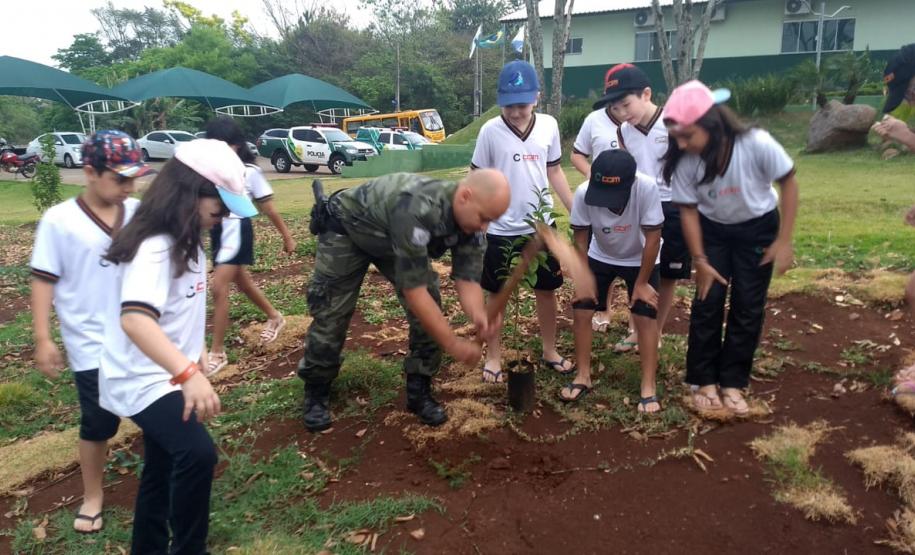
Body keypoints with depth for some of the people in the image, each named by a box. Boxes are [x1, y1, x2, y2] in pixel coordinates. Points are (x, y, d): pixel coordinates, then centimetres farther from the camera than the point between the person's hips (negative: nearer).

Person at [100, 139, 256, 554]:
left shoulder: (184, 241, 5)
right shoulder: (155, 247, -26)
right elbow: (135, 318, -41)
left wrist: (195, 354, 24)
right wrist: (190, 373, -51)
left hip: (165, 377, 10)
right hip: (142, 381, -10)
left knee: (163, 467, 21)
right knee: (198, 454, -28)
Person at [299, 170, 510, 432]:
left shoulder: (471, 221, -21)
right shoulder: (417, 209, -45)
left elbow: (467, 278, -19)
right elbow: (413, 290, -42)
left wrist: (477, 314, -42)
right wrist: (452, 344, -39)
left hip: (395, 238, 6)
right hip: (346, 228, -6)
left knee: (430, 310, -6)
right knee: (330, 314, -3)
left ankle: (419, 391, 8)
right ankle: (316, 393, 19)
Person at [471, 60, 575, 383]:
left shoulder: (549, 126, -2)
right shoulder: (490, 131, -12)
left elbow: (554, 171, 10)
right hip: (500, 230, -3)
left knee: (547, 290, 14)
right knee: (497, 295, 9)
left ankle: (549, 351, 32)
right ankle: (493, 357, 25)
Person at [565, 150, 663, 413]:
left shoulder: (647, 188, -36)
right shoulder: (583, 193, -31)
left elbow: (652, 238, -25)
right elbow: (581, 239, -15)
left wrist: (641, 283, -18)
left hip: (640, 260, -2)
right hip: (600, 258, 2)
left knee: (645, 318, -7)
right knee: (580, 311, -2)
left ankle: (648, 388, 7)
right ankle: (583, 377, 15)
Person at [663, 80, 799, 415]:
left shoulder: (757, 144, -31)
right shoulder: (685, 161, -26)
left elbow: (788, 183, -15)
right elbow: (688, 209, -12)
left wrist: (784, 241, -15)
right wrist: (700, 260, -12)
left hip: (758, 228, -1)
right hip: (712, 230, 1)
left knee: (748, 307, 3)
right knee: (707, 303, -1)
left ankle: (733, 382, 17)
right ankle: (705, 380, 14)